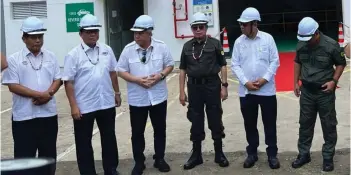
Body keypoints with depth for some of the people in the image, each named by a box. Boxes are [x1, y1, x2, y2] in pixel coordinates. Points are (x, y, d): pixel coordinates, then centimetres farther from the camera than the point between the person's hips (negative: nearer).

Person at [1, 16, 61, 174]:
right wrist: (39, 94, -17)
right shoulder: (14, 59, -3)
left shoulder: (51, 56, 8)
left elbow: (57, 79, 7)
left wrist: (48, 94, -13)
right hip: (24, 116, -3)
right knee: (24, 156, 2)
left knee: (48, 155, 13)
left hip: (48, 114, 4)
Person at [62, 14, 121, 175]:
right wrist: (73, 106, -15)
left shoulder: (107, 50, 3)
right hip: (84, 106, -4)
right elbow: (68, 82, -12)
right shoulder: (73, 55, -10)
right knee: (84, 142, 7)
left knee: (109, 138, 16)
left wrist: (117, 92, 16)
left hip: (107, 103, 4)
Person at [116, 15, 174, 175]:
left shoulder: (161, 47, -6)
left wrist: (160, 75, -16)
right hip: (137, 99, 0)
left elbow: (170, 65, 3)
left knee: (160, 129, 12)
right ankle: (139, 162, 23)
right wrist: (137, 80, -17)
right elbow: (121, 71, -2)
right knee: (137, 132, 8)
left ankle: (159, 159, 29)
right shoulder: (128, 49, -7)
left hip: (158, 97, 1)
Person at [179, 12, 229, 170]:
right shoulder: (187, 46, 6)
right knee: (196, 122, 9)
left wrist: (224, 86, -6)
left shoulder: (214, 43, -2)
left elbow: (223, 65, 0)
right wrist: (181, 91, 5)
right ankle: (196, 154, 21)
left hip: (212, 85, -2)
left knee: (215, 120, 5)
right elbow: (183, 69, 9)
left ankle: (219, 154, 19)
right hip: (194, 87, 2)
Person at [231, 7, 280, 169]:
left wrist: (265, 79, -15)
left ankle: (272, 154, 18)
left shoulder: (268, 38, -3)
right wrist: (245, 82, -12)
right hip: (246, 91, 2)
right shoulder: (239, 41, 2)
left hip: (267, 90, -2)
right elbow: (235, 65, 0)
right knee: (250, 124, 11)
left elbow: (275, 61, -3)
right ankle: (252, 153, 25)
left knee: (270, 123, 5)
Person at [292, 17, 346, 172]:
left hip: (325, 92, -3)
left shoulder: (331, 45, -15)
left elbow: (341, 63, -3)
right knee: (305, 124, 12)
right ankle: (303, 154, 25)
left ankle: (328, 157, 18)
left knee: (328, 126, 6)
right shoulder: (301, 45, -3)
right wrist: (296, 82, 7)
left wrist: (334, 81, -15)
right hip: (306, 91, 4)